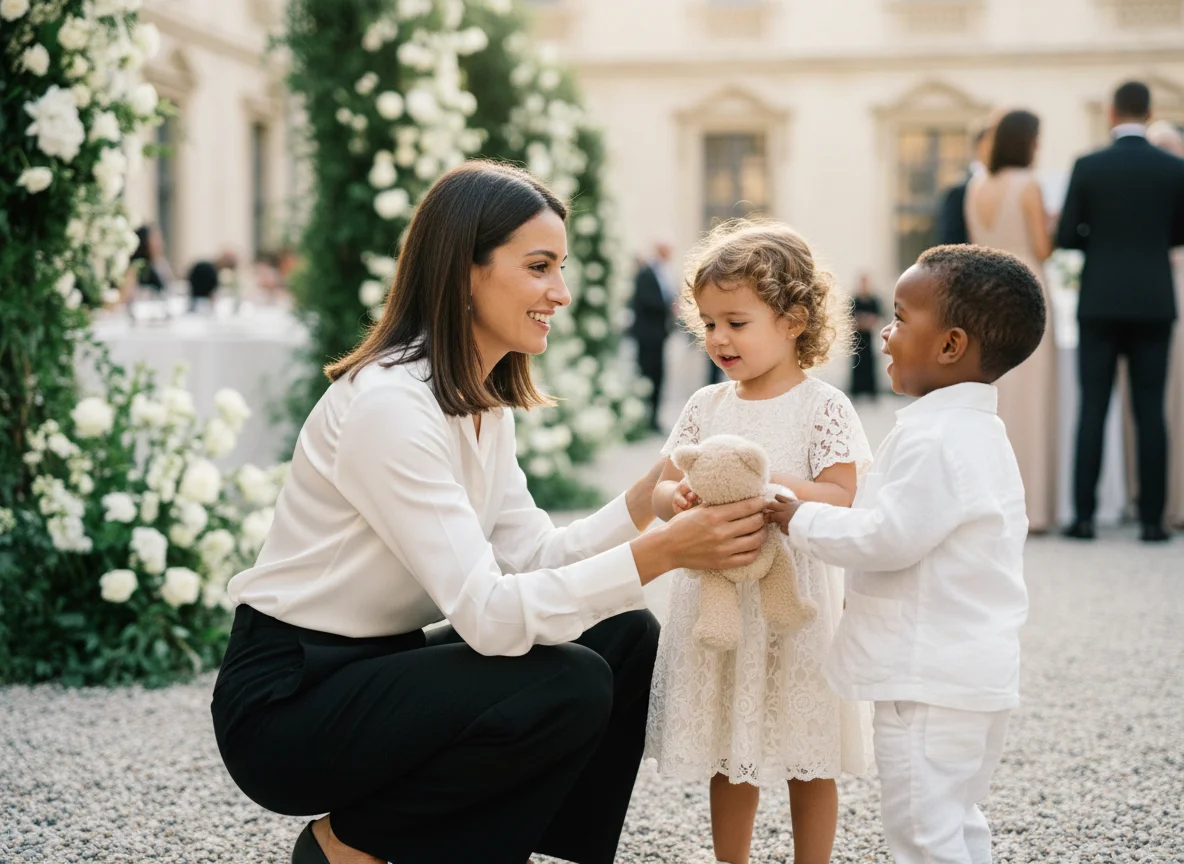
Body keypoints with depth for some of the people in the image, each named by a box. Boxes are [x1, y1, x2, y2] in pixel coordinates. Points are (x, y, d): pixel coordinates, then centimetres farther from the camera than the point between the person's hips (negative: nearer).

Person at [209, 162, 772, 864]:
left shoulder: (486, 403, 7)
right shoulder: (389, 405, -24)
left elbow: (535, 555, 1)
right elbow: (488, 614, -29)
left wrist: (652, 494, -11)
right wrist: (663, 552, -33)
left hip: (381, 667, 9)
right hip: (285, 701, -9)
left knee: (624, 635, -1)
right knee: (570, 685, -23)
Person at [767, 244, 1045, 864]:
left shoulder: (933, 439, -21)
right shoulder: (979, 430, 13)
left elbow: (891, 537, -24)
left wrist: (802, 521, -12)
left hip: (932, 679, -11)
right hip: (977, 672, 11)